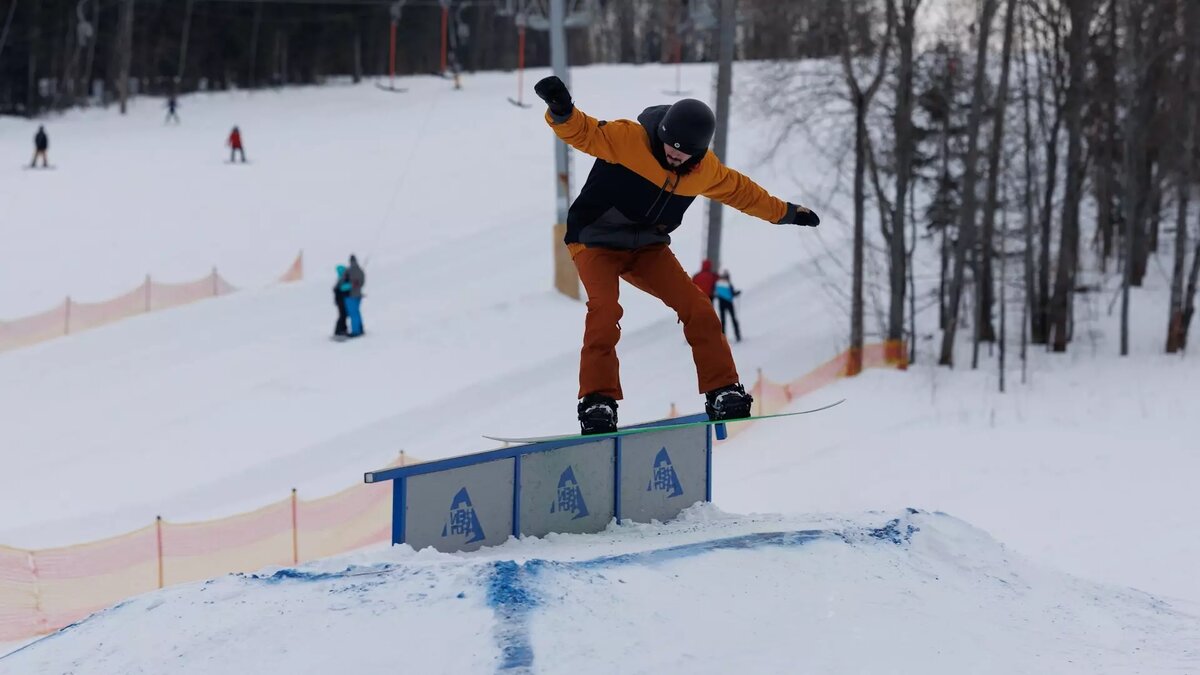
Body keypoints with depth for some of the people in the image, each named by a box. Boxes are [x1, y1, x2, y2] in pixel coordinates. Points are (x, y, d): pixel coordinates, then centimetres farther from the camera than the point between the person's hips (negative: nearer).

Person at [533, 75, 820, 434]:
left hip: (648, 247, 5)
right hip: (596, 242, -5)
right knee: (605, 309, -28)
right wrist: (561, 110, -51)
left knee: (697, 308, -6)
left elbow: (740, 190, 16)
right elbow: (582, 132, -28)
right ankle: (597, 401, -26)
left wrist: (786, 213, 25)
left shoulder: (706, 170, -2)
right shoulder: (628, 139, -20)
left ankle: (723, 393, 3)